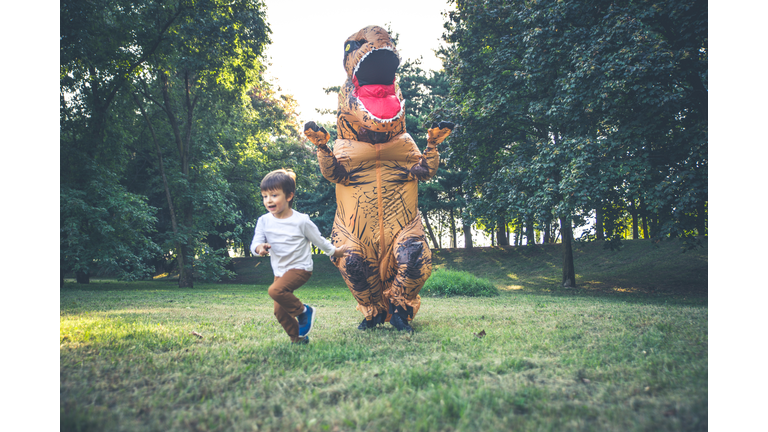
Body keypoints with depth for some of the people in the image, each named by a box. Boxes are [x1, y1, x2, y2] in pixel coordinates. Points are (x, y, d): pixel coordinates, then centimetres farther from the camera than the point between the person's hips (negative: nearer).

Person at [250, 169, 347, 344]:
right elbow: (255, 242, -6)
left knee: (275, 290, -30)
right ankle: (297, 338, 26)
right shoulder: (264, 221, -1)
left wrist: (334, 251, 10)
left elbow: (318, 239, 1)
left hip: (300, 268, -6)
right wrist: (259, 247, -29)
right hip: (279, 271, 6)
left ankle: (304, 311, -8)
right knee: (280, 311, 6)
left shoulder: (301, 220, -12)